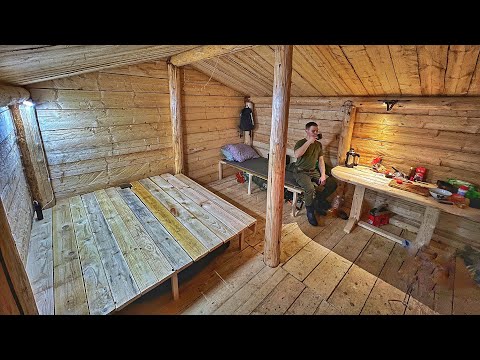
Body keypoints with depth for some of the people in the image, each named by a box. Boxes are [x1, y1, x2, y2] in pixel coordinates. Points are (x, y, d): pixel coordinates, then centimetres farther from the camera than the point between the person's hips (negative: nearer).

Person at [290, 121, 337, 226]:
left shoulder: (318, 144, 10)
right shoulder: (301, 142, -10)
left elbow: (321, 161, 9)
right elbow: (297, 155, -32)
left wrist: (323, 175, -5)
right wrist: (309, 141, -27)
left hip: (313, 171, 7)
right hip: (301, 172, -6)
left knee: (333, 183, -7)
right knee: (310, 188, -33)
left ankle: (319, 201, 16)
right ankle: (310, 212, -8)